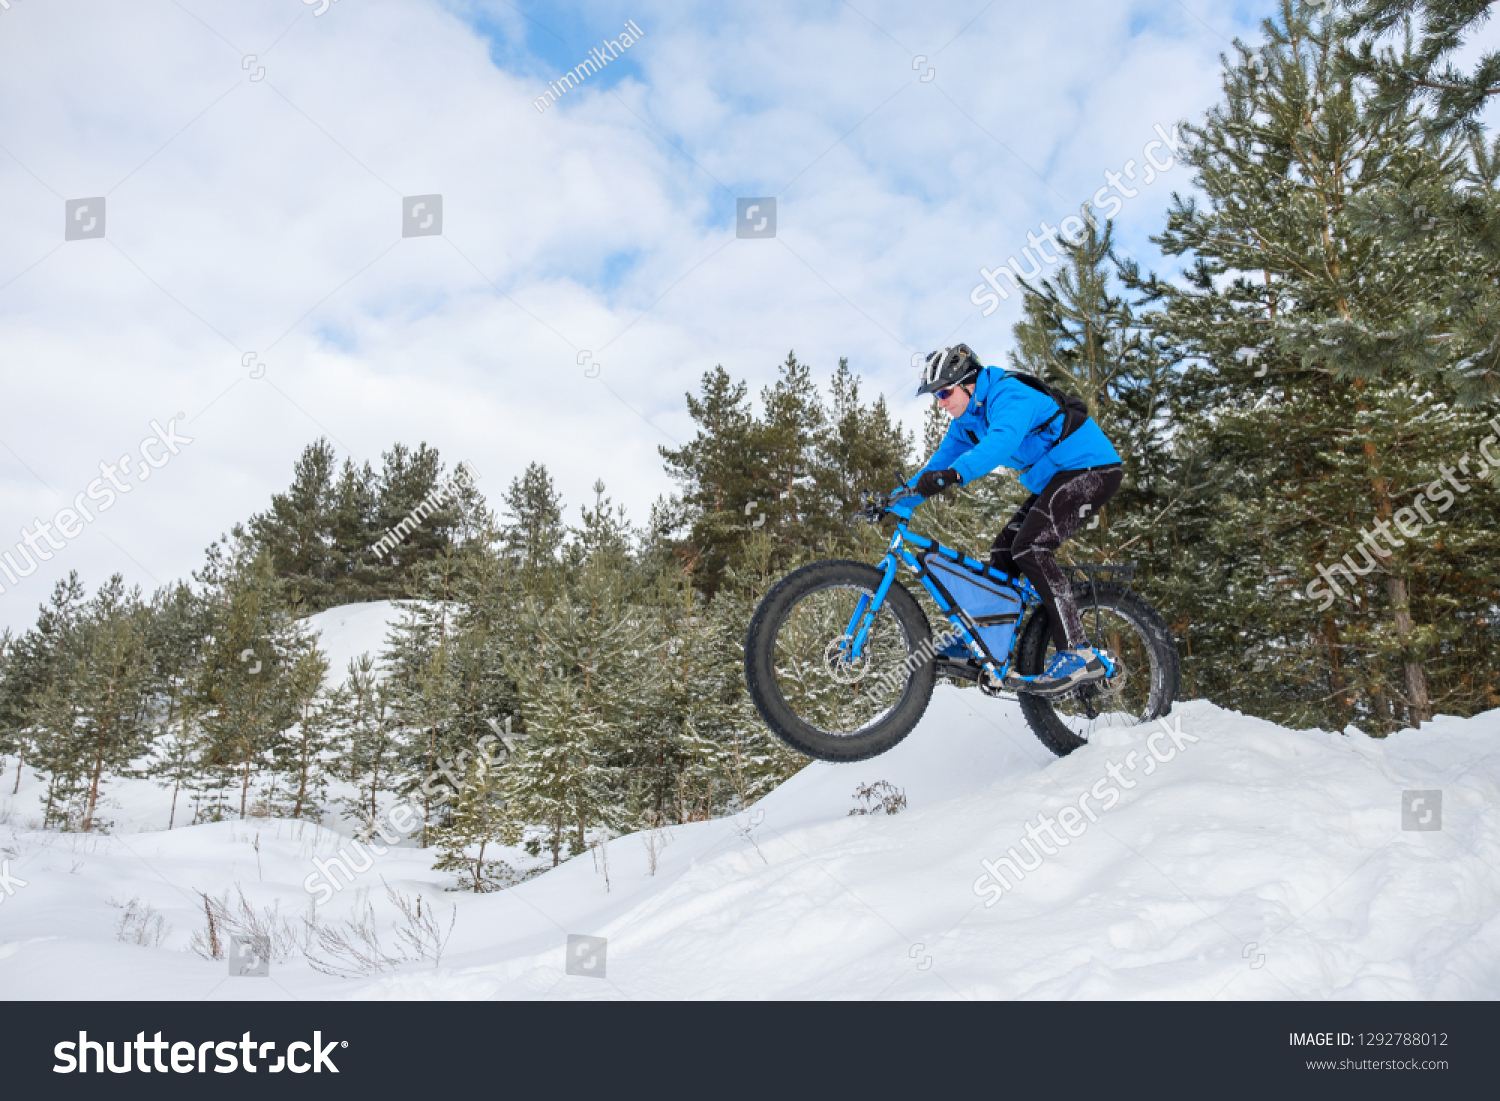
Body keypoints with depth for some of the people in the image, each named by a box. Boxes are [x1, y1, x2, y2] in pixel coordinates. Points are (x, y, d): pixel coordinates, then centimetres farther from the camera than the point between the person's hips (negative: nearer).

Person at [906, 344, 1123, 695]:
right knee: (1003, 550, 4)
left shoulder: (1009, 396, -23)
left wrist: (954, 474, -57)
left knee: (1030, 548, -23)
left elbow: (1002, 440, -42)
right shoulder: (967, 419, 8)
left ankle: (1078, 655, -25)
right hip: (1054, 478, 10)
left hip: (1091, 469, -10)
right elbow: (942, 461, 9)